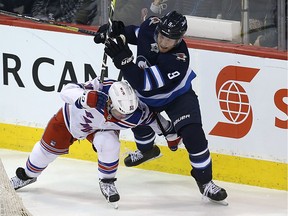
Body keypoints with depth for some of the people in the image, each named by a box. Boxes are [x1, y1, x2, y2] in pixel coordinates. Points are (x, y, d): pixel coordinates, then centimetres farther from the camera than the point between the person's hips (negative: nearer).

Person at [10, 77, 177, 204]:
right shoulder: (98, 91, -46)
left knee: (109, 144, -30)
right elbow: (67, 91, -51)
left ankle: (107, 183, -4)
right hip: (73, 116, -1)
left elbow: (152, 118, -14)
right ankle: (28, 175, 44)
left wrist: (171, 133, 0)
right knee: (49, 148, 13)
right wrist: (85, 98, -69)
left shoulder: (136, 112, -34)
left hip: (102, 127, 1)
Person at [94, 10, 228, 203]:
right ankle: (146, 149, 53)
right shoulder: (151, 26, -25)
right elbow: (134, 32, 2)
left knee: (193, 134, -18)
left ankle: (205, 181, -3)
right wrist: (117, 32, -15)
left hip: (177, 96, -6)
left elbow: (143, 83, -45)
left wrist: (123, 59, -52)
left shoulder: (178, 60, -42)